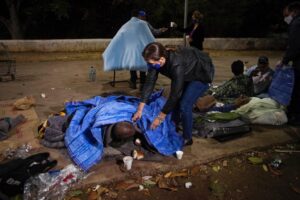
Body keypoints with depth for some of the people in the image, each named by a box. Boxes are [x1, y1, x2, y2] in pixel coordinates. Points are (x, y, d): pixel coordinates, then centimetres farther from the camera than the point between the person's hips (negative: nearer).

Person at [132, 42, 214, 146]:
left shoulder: (177, 65, -42)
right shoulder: (156, 61, -22)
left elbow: (175, 94, -36)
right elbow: (149, 83, -18)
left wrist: (160, 117, -28)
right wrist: (140, 109, -18)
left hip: (201, 73, -7)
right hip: (187, 73, 7)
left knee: (184, 105, -15)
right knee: (176, 101, 11)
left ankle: (187, 138, 4)